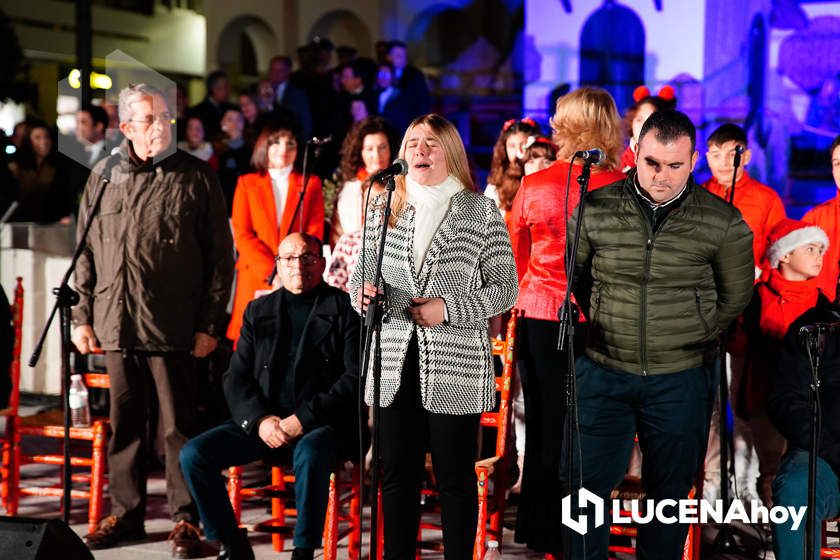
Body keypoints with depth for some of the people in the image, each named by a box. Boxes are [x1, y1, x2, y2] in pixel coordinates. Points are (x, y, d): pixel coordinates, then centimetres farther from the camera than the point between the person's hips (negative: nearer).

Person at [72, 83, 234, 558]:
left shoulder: (196, 177, -1)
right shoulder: (105, 177, 10)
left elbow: (221, 255, -2)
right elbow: (88, 254, 14)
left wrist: (211, 323, -6)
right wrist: (83, 317, 9)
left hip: (174, 327, -4)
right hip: (116, 323, 4)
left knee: (179, 426, 1)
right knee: (124, 424, 12)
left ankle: (186, 519, 10)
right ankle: (126, 513, 23)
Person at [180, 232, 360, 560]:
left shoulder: (343, 309, 3)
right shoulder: (258, 311, 16)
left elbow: (356, 377, -6)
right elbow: (236, 378, 11)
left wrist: (304, 418, -15)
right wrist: (259, 419, -9)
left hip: (321, 425, -4)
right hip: (263, 422, 5)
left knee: (310, 453, -38)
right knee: (193, 455, -15)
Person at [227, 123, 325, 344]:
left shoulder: (310, 184, 14)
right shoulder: (247, 183, 13)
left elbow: (315, 233, 5)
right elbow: (241, 234, 3)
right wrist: (271, 272, -10)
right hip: (255, 280, 0)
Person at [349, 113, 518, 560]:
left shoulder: (481, 212, -1)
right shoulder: (383, 209, 9)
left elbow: (504, 289, -1)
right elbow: (361, 273, 14)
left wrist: (448, 309, -14)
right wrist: (362, 292, -9)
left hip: (455, 368, -3)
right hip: (395, 363, 4)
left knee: (456, 477, 4)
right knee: (397, 475, 10)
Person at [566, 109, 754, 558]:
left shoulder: (723, 222, -6)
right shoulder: (595, 209, -4)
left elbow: (735, 296, 7)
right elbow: (574, 276, 12)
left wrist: (694, 337, 5)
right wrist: (605, 323, 10)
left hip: (681, 379, -1)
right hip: (604, 370, 1)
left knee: (670, 491, 10)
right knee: (586, 482, 4)